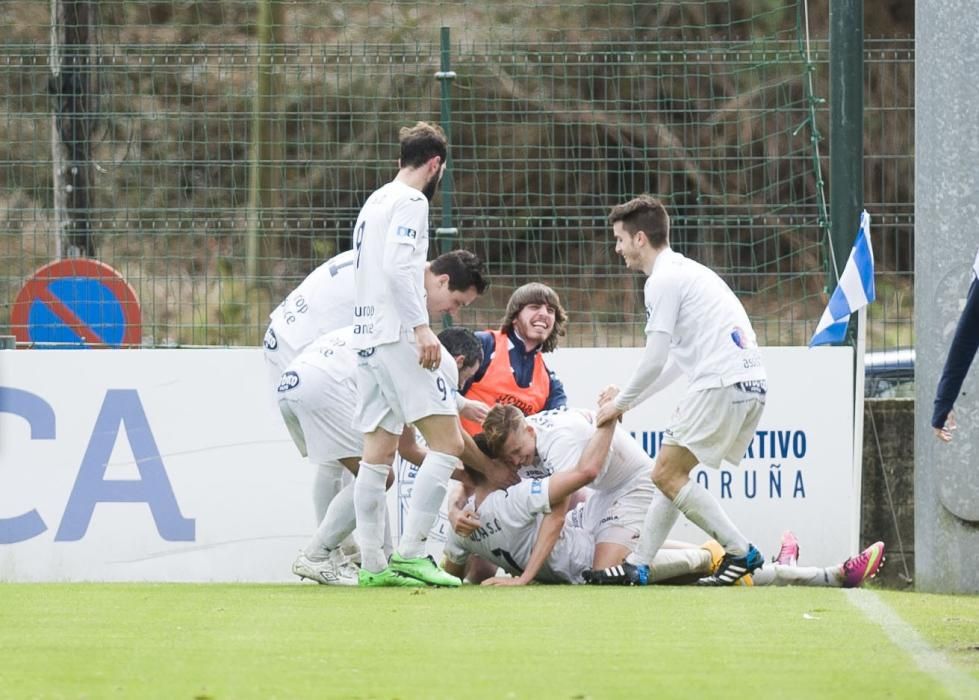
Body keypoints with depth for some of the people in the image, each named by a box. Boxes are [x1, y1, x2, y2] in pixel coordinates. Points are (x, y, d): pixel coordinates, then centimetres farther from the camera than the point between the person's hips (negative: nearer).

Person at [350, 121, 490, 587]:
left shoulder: (375, 202, 20)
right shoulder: (411, 201, -7)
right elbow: (398, 265, -19)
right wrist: (422, 327, -23)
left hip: (367, 335, 10)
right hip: (397, 334, -10)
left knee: (378, 452, 8)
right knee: (446, 443, -9)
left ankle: (372, 565, 5)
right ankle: (410, 553, -15)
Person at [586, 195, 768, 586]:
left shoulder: (664, 279, -6)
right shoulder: (686, 271, 25)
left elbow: (655, 359, -10)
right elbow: (677, 360, 30)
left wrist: (621, 403, 4)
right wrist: (628, 397, 30)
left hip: (721, 385, -10)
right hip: (750, 383, 10)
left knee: (667, 474, -7)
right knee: (672, 472, 13)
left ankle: (741, 553, -9)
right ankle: (638, 566, 11)